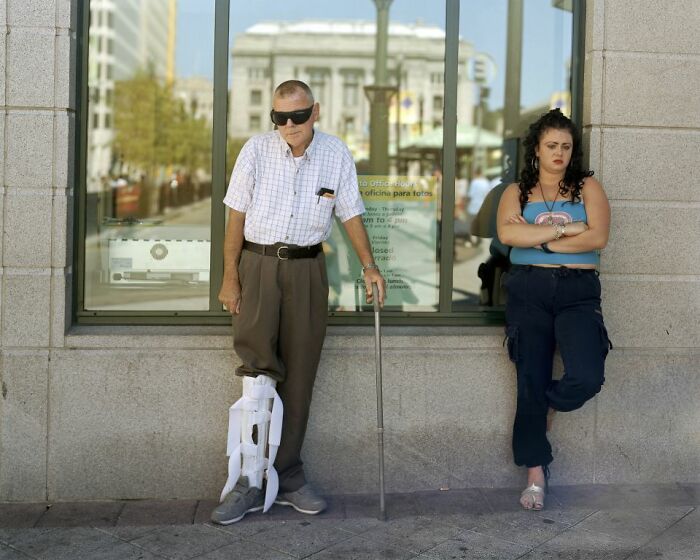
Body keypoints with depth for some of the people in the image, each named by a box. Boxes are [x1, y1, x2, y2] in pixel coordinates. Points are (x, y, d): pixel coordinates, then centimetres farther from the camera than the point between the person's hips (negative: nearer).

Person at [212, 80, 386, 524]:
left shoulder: (337, 154, 2)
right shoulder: (257, 150, -3)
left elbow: (350, 214, 9)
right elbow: (237, 217, -1)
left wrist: (369, 266, 0)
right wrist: (230, 277, -5)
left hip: (307, 269, 2)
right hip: (258, 263, -2)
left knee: (298, 374, 5)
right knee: (259, 368, -13)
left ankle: (285, 476, 16)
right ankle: (249, 479, -4)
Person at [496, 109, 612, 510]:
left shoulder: (588, 187, 8)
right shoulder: (517, 191, 9)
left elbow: (598, 237, -7)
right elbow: (507, 233, -11)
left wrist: (540, 240, -8)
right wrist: (567, 229, -11)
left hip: (578, 291, 0)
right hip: (529, 290, 1)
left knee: (587, 377, -18)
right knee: (531, 381, 2)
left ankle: (545, 408, 18)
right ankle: (536, 474, 15)